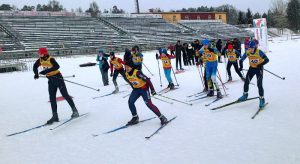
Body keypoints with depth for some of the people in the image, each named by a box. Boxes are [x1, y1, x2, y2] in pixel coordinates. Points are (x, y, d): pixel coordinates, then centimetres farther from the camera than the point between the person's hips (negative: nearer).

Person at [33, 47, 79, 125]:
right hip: (50, 80, 6)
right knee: (52, 98, 4)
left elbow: (57, 66, -37)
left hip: (57, 77, -6)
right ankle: (55, 116, 9)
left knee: (65, 95, -1)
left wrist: (46, 71, -41)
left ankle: (75, 110, 12)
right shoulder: (40, 60, -1)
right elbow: (35, 67, 14)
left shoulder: (51, 59, -20)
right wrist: (36, 74, -4)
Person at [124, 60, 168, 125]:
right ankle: (135, 118, 10)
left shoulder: (137, 72, -27)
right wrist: (133, 89, 21)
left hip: (144, 88, -7)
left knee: (149, 104, -14)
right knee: (130, 102, -6)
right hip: (136, 89, 7)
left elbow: (147, 79, -25)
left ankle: (161, 117, -4)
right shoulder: (126, 74, -4)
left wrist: (152, 89, -24)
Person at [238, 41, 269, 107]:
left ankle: (262, 99, 2)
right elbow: (241, 60, -4)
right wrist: (241, 66, -21)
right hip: (251, 68, 4)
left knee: (259, 84, -11)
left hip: (259, 69, -4)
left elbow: (267, 60, -21)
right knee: (246, 82, 4)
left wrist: (261, 64, -37)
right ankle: (245, 95, 28)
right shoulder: (247, 53, -13)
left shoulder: (259, 52, -22)